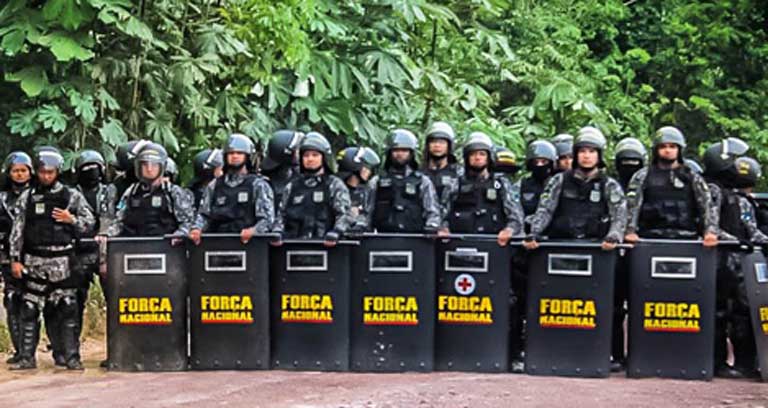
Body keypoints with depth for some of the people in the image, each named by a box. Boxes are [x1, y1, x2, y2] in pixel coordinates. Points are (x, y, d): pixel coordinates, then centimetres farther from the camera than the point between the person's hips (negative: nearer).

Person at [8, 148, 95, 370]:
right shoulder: (27, 197, 8)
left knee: (67, 310, -1)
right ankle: (27, 357, 9)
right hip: (34, 261, 2)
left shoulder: (72, 196, 4)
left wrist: (71, 219, -12)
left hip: (62, 262, -2)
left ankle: (71, 356, 5)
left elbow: (89, 224, 6)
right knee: (29, 310, 3)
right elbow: (17, 229, 8)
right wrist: (15, 259, 2)